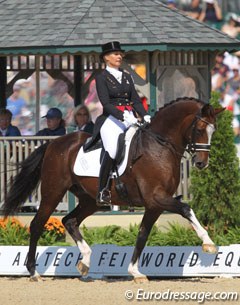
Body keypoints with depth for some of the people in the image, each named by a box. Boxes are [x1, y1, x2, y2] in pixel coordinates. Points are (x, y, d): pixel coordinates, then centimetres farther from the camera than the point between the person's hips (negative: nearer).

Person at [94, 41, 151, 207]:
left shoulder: (127, 77, 21)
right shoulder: (102, 77, 3)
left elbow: (136, 99, 17)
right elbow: (105, 103, -8)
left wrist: (144, 115, -1)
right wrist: (123, 116, -20)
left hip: (130, 117, 6)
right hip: (112, 118, -6)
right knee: (111, 151, -26)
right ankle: (102, 192, -20)